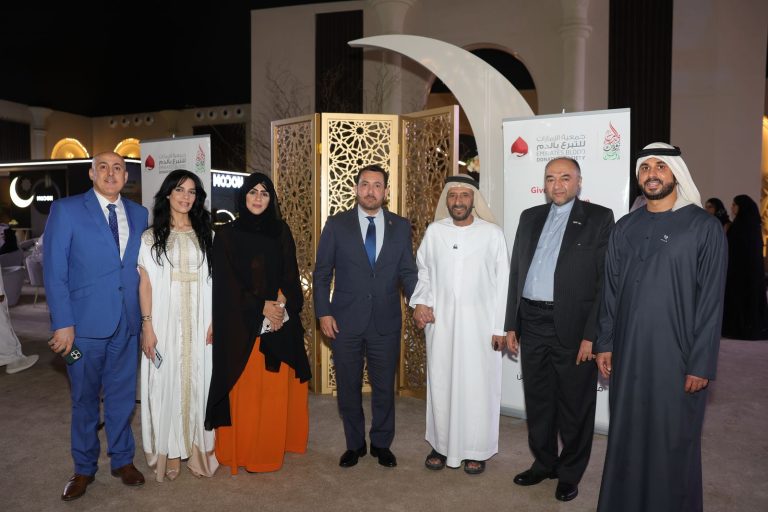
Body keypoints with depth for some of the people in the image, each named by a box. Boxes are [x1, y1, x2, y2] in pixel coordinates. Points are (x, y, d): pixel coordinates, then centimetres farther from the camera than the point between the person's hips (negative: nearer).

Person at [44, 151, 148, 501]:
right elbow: (54, 271, -7)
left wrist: (146, 316, 1)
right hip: (85, 323, -3)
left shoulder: (139, 215, 7)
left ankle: (122, 459, 33)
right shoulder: (66, 210, -4)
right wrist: (62, 323, -12)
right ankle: (84, 468, 31)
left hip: (128, 324, 3)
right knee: (84, 399, 13)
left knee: (122, 396, 14)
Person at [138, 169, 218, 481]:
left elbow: (213, 281, 6)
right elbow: (145, 283, 0)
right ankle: (169, 452, 14)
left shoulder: (205, 234, 9)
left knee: (198, 383, 5)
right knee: (166, 384, 3)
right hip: (165, 323, -1)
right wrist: (147, 325, -9)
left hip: (199, 325, 2)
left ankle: (199, 449, 16)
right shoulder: (152, 236, 4)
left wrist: (215, 321, -3)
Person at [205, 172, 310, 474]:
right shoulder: (227, 235, 2)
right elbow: (227, 283, -4)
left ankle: (273, 447, 19)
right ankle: (243, 451, 13)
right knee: (245, 390, 0)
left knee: (277, 389, 5)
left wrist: (281, 305, -9)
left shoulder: (281, 232, 10)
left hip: (281, 324, 3)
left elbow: (290, 276, 8)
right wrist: (261, 307, -12)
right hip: (242, 326, -2)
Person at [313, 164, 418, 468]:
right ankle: (354, 444, 32)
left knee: (384, 386, 12)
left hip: (386, 322, 1)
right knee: (348, 387, 12)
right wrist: (323, 312, -6)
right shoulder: (336, 224, -1)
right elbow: (322, 272, 1)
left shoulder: (401, 226, 3)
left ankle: (381, 444, 32)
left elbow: (408, 271, 4)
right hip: (345, 321, 0)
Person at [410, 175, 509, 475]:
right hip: (440, 321, 2)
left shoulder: (492, 233, -4)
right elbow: (422, 270, 11)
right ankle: (441, 445, 27)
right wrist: (419, 302, -4)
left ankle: (476, 450, 23)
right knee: (440, 383, 10)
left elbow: (502, 282, -3)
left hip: (479, 324, -2)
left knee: (477, 386, 5)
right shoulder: (434, 231, 2)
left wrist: (500, 327, -5)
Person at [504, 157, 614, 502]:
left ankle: (570, 473, 28)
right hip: (532, 323, 5)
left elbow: (606, 280, -7)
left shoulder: (599, 218, -3)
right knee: (537, 400, 16)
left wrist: (591, 335, -13)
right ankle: (543, 463, 35)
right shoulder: (530, 218, 12)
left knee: (574, 405, 9)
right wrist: (511, 324, 9)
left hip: (572, 326, -4)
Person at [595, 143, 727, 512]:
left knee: (673, 441, 8)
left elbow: (711, 300, -8)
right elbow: (610, 291, 9)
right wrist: (604, 343, 6)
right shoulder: (625, 228, 7)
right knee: (627, 436, 13)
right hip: (628, 352, 4)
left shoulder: (704, 227, -5)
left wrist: (702, 363, -11)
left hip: (676, 355, -4)